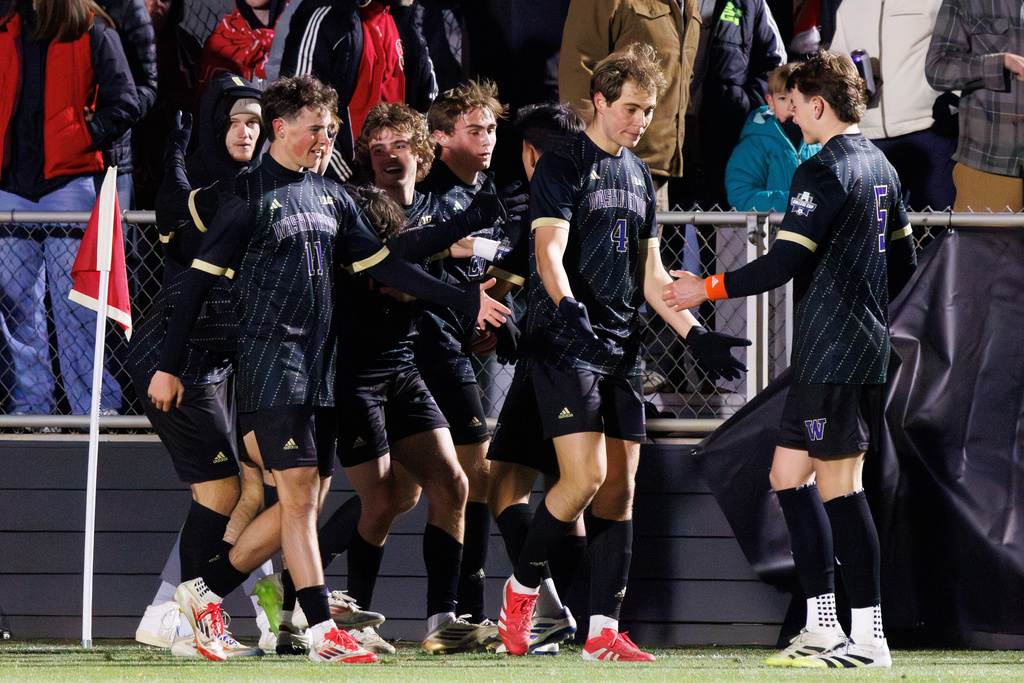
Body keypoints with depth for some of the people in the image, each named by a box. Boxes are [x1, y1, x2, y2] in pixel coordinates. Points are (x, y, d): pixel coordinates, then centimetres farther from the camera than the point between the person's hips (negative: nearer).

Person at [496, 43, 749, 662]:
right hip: (565, 345, -7)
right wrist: (567, 305, -36)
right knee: (586, 475, -17)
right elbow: (550, 250, -18)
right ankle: (522, 587, 5)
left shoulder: (639, 176, 18)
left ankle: (603, 630, 2)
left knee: (621, 487, 1)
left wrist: (695, 333, 12)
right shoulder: (563, 167, -5)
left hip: (623, 349, 7)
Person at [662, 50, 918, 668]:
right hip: (866, 351, 10)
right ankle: (823, 628, 11)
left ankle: (868, 638, -6)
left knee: (839, 486, -7)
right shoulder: (881, 167, 14)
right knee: (789, 475, 13)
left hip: (833, 356, -10)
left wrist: (707, 289, -10)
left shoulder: (824, 172, -15)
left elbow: (784, 264, -19)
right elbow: (904, 261, 23)